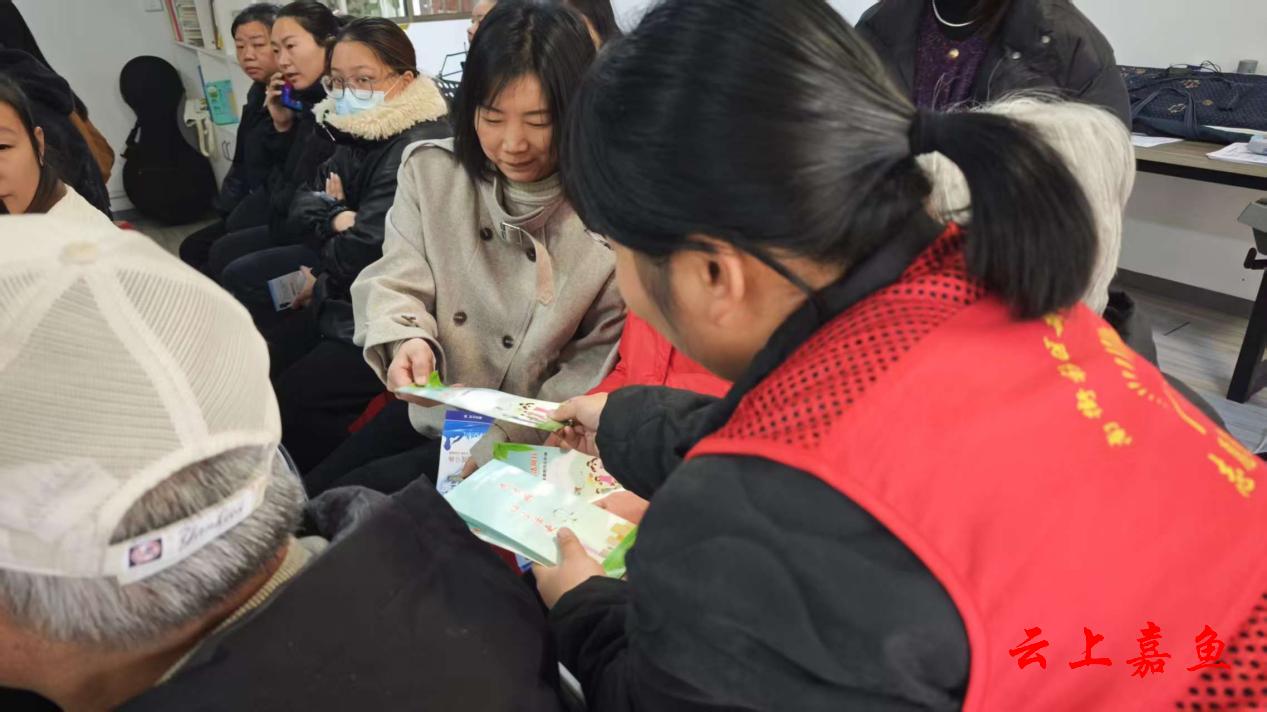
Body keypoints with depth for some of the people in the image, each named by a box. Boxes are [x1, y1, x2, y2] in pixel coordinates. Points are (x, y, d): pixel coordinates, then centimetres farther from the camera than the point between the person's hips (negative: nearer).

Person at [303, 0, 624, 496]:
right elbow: (395, 285, -3)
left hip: (529, 443, -4)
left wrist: (498, 439, -18)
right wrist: (406, 340, -28)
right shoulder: (430, 168, -3)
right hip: (428, 413, 5)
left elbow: (606, 359, -12)